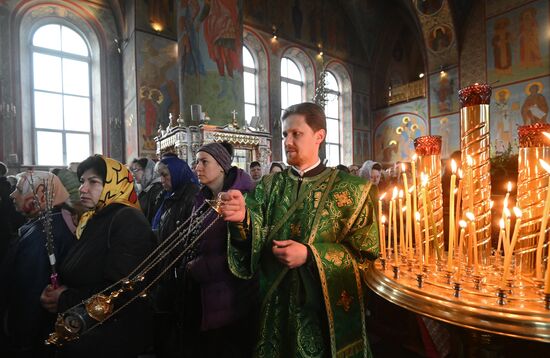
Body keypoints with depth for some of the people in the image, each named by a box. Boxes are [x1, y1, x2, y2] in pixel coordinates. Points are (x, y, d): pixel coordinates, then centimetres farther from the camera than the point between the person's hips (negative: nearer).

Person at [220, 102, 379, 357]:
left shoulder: (349, 188, -6)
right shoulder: (268, 186, 2)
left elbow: (366, 250, -8)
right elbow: (255, 237, -9)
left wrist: (310, 254, -19)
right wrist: (243, 219, -31)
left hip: (328, 307, -2)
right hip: (276, 303, 3)